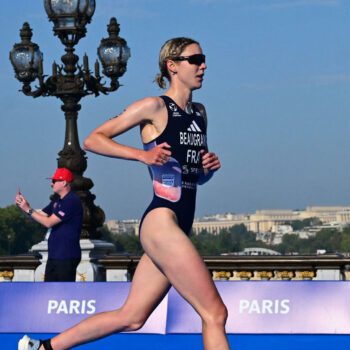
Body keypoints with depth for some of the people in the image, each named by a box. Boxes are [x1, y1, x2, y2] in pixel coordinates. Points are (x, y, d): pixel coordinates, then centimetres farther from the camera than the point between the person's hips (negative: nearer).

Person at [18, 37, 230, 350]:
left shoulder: (199, 113, 18)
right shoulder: (154, 107, -5)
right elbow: (93, 139, -4)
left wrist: (208, 167, 4)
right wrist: (143, 154, -15)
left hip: (179, 228, 9)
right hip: (161, 222, -9)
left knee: (130, 317, 10)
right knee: (214, 313, -11)